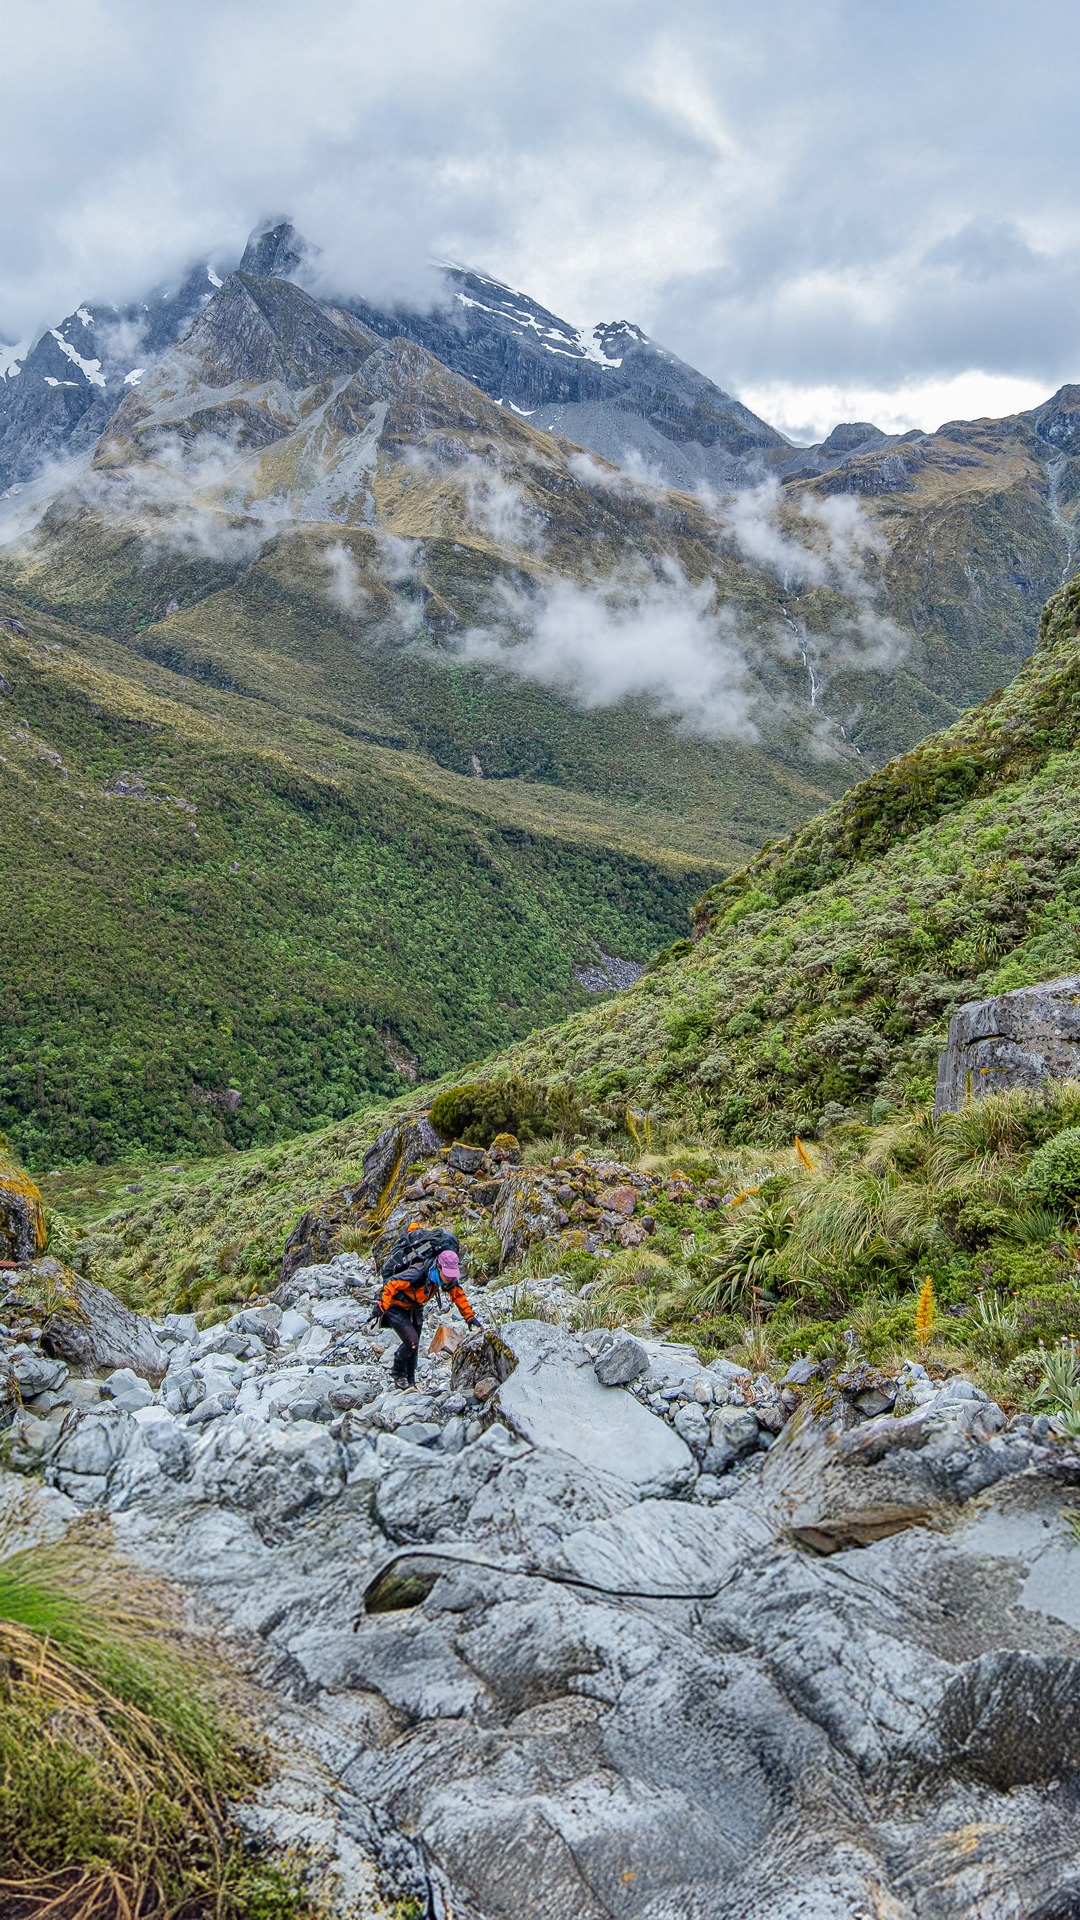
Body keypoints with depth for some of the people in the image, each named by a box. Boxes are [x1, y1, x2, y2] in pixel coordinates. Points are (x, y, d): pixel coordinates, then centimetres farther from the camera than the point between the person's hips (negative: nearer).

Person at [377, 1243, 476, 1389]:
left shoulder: (451, 1278, -16)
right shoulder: (418, 1274, -38)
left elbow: (458, 1295, 0)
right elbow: (391, 1285, -33)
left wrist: (469, 1316, -4)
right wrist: (381, 1308, -34)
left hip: (415, 1309, 7)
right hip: (396, 1307, -7)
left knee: (413, 1346, 9)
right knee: (411, 1341, -19)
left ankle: (410, 1382, 26)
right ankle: (398, 1373, 4)